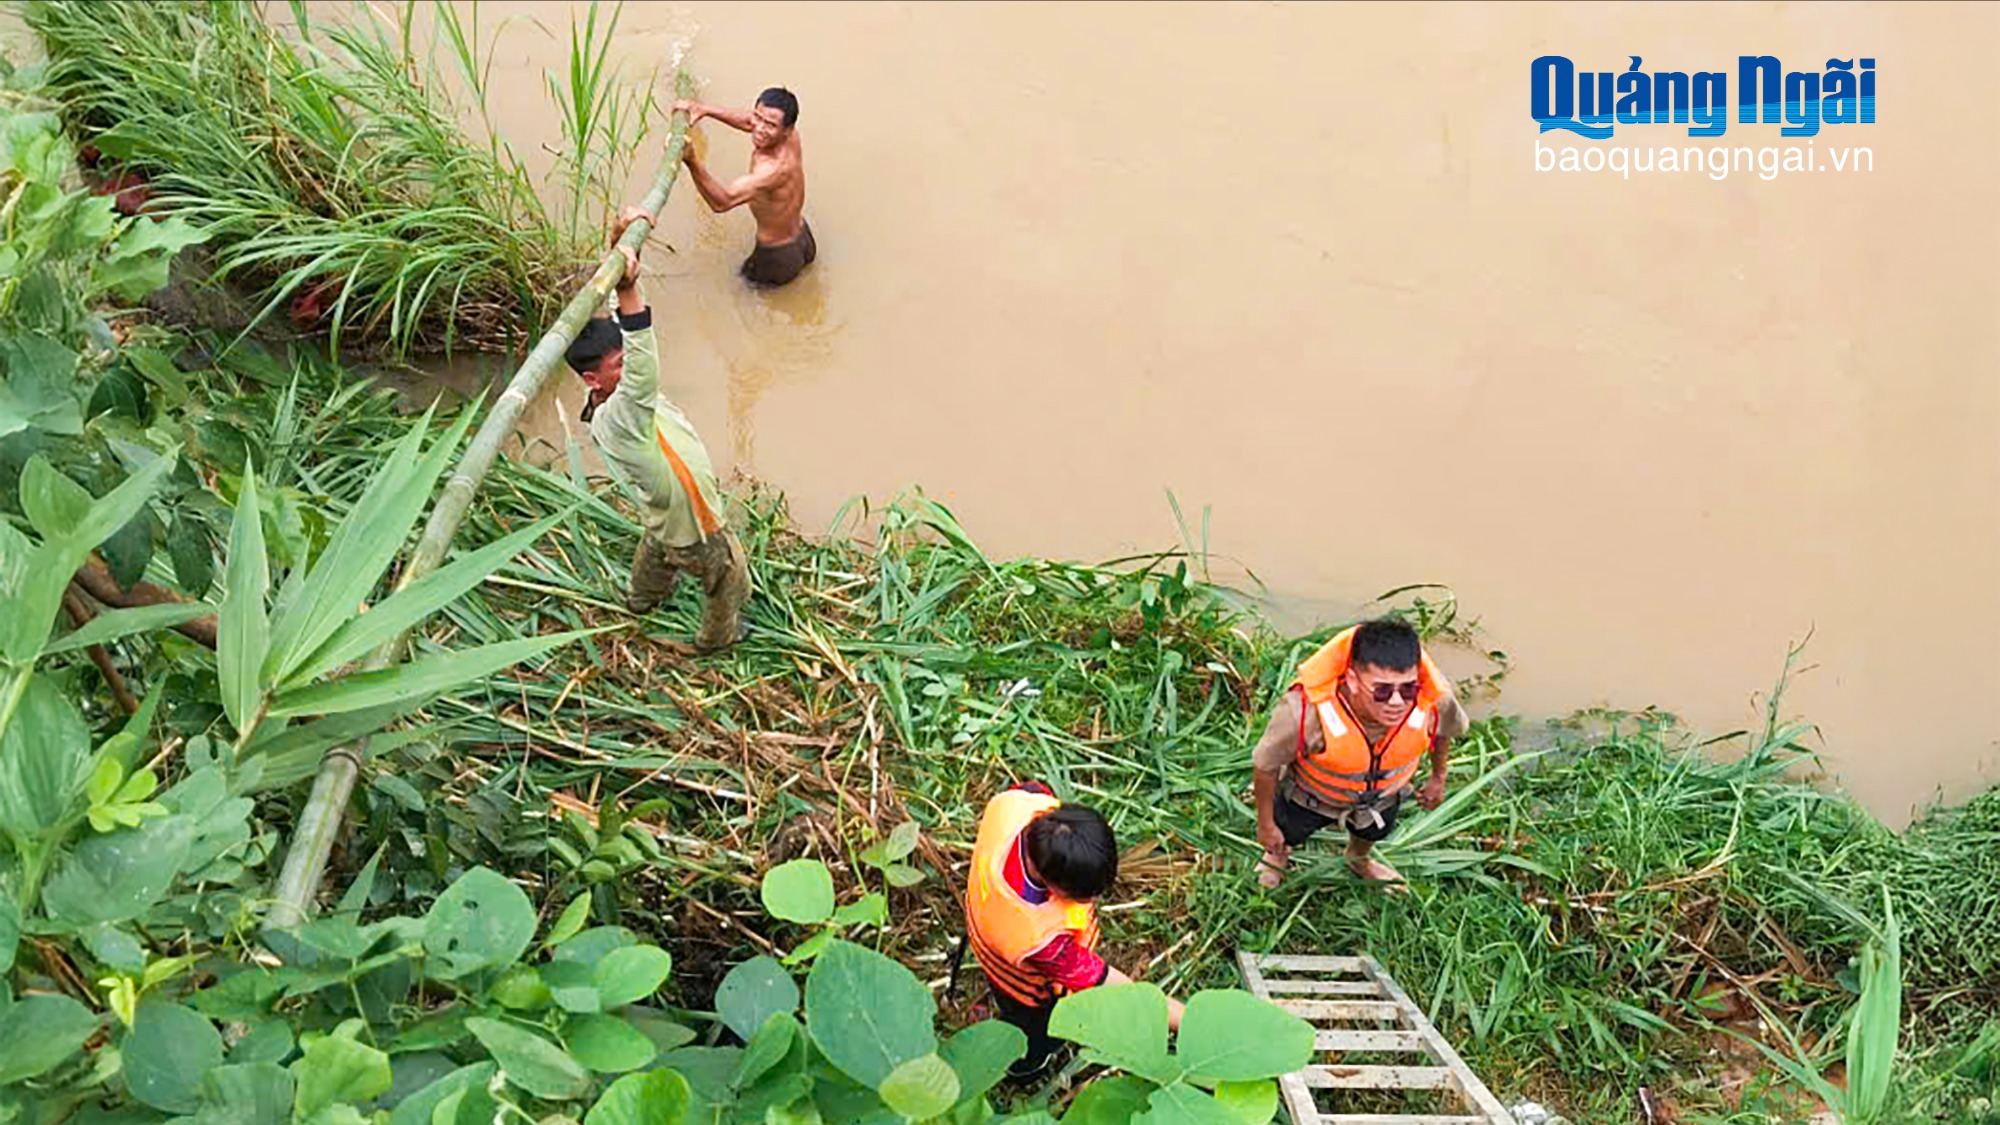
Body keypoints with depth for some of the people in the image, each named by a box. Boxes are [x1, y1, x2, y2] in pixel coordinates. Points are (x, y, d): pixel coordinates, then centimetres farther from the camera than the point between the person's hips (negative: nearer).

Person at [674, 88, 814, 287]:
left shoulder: (774, 168, -44)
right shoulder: (790, 137, -19)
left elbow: (722, 201, -54)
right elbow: (747, 121, 0)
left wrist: (692, 162, -69)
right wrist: (704, 109, -12)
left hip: (779, 258, -8)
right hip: (802, 236, 8)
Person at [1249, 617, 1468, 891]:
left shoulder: (1435, 700, -40)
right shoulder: (1305, 711, -49)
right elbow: (1265, 764, -28)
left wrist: (1438, 777, 7)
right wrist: (1266, 823, -12)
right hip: (1312, 793, -2)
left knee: (1374, 831, 35)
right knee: (1288, 832, 29)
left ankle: (1359, 860, 73)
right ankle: (1277, 853, 68)